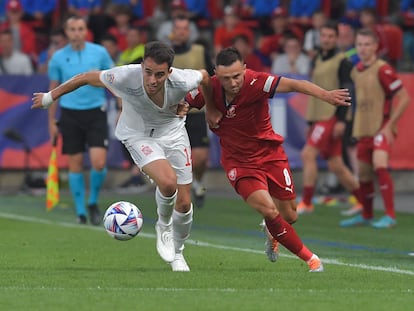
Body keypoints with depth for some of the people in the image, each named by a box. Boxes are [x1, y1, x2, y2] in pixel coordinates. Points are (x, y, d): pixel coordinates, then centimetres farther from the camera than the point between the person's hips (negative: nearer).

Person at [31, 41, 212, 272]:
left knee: (184, 203, 4)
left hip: (173, 131, 3)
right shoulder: (126, 77, -34)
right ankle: (164, 226, 2)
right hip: (138, 135, -3)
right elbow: (87, 78, -16)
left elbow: (204, 76, -6)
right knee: (168, 181, -30)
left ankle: (177, 253, 34)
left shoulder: (182, 81, -30)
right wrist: (50, 97, -4)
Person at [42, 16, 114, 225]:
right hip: (70, 115, 1)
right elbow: (53, 90, 8)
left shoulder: (99, 52, -1)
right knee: (75, 166, 3)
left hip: (96, 113, -1)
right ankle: (80, 212, 14)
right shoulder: (58, 58, 1)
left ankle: (93, 203, 12)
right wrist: (51, 121, 7)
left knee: (99, 162, -12)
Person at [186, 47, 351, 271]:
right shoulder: (209, 89, -18)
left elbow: (293, 84, -40)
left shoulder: (255, 82, -25)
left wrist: (324, 95, -55)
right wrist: (208, 109, -17)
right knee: (268, 209, -20)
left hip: (270, 153, 0)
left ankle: (271, 231, 47)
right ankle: (308, 257, -2)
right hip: (238, 160, 0)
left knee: (289, 216, 8)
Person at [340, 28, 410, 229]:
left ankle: (390, 216, -20)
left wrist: (388, 126, -16)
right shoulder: (356, 71, 9)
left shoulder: (383, 70, -14)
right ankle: (366, 216, 30)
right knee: (363, 174, 12)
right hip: (363, 130, 7)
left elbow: (404, 98, -14)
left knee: (379, 166, -25)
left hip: (382, 128, -7)